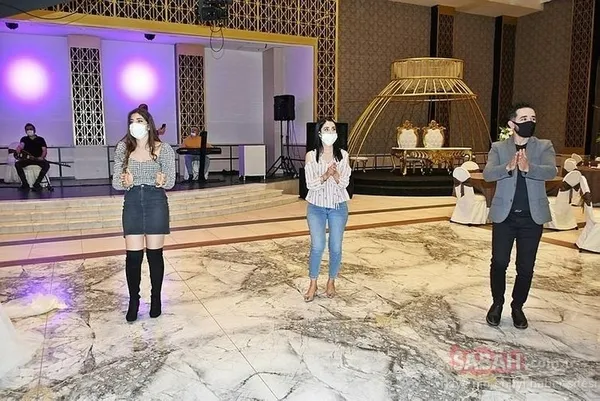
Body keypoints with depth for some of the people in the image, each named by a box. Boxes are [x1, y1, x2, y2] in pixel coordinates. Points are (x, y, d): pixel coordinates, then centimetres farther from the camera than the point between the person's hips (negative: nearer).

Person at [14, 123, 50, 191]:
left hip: (38, 159, -1)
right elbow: (21, 145, -9)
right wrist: (17, 152, -34)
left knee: (47, 165, -32)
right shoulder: (24, 139, 13)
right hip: (27, 159, 1)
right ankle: (25, 183, -21)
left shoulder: (41, 139, 12)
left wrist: (42, 157, -22)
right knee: (17, 164, -28)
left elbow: (44, 150, 1)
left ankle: (37, 183, -26)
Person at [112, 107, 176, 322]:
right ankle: (133, 301, 20)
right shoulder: (123, 148, 3)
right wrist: (125, 182, -20)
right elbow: (115, 182, 3)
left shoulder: (163, 149, -3)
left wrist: (162, 181, -26)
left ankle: (156, 299, 23)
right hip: (132, 203, 2)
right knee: (133, 255, 2)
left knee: (154, 254, 7)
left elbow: (171, 182, -3)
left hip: (156, 202, -2)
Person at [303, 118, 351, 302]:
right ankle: (313, 284, 10)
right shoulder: (311, 155, -5)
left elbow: (344, 183, -6)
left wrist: (335, 174, -26)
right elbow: (310, 184, -10)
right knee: (317, 246, -10)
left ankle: (331, 282, 25)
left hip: (338, 207, 1)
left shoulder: (343, 155, -1)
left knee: (336, 247, 3)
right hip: (316, 207, -1)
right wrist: (325, 175, -27)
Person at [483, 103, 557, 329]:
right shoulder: (498, 148, 3)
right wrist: (508, 167, -34)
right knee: (499, 262, 4)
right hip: (504, 215, -1)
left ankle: (517, 306, 27)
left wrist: (528, 167, -37)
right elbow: (487, 174, -14)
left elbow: (551, 171, -16)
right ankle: (497, 303, 25)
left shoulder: (545, 147, 4)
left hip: (532, 217, 1)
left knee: (526, 266, 7)